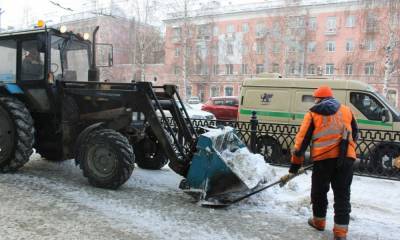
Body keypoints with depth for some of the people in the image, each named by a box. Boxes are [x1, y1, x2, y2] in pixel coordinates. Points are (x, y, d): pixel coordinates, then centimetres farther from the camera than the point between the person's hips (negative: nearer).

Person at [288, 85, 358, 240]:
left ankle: (319, 221, 31)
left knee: (319, 191, 16)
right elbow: (354, 134, 24)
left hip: (323, 158, -2)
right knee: (342, 194, 9)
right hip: (346, 158, 3)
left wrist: (295, 165, 7)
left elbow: (302, 140, 3)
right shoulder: (346, 111, 15)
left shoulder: (313, 114, 6)